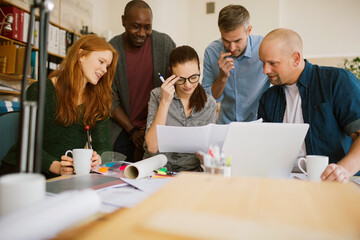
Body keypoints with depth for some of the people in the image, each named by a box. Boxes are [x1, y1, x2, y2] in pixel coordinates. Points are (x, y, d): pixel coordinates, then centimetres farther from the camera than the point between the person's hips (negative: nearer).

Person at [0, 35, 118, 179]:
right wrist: (55, 166, -28)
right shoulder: (40, 91, -5)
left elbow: (103, 145, 1)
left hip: (70, 173, 6)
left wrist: (97, 158, -23)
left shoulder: (99, 100, 7)